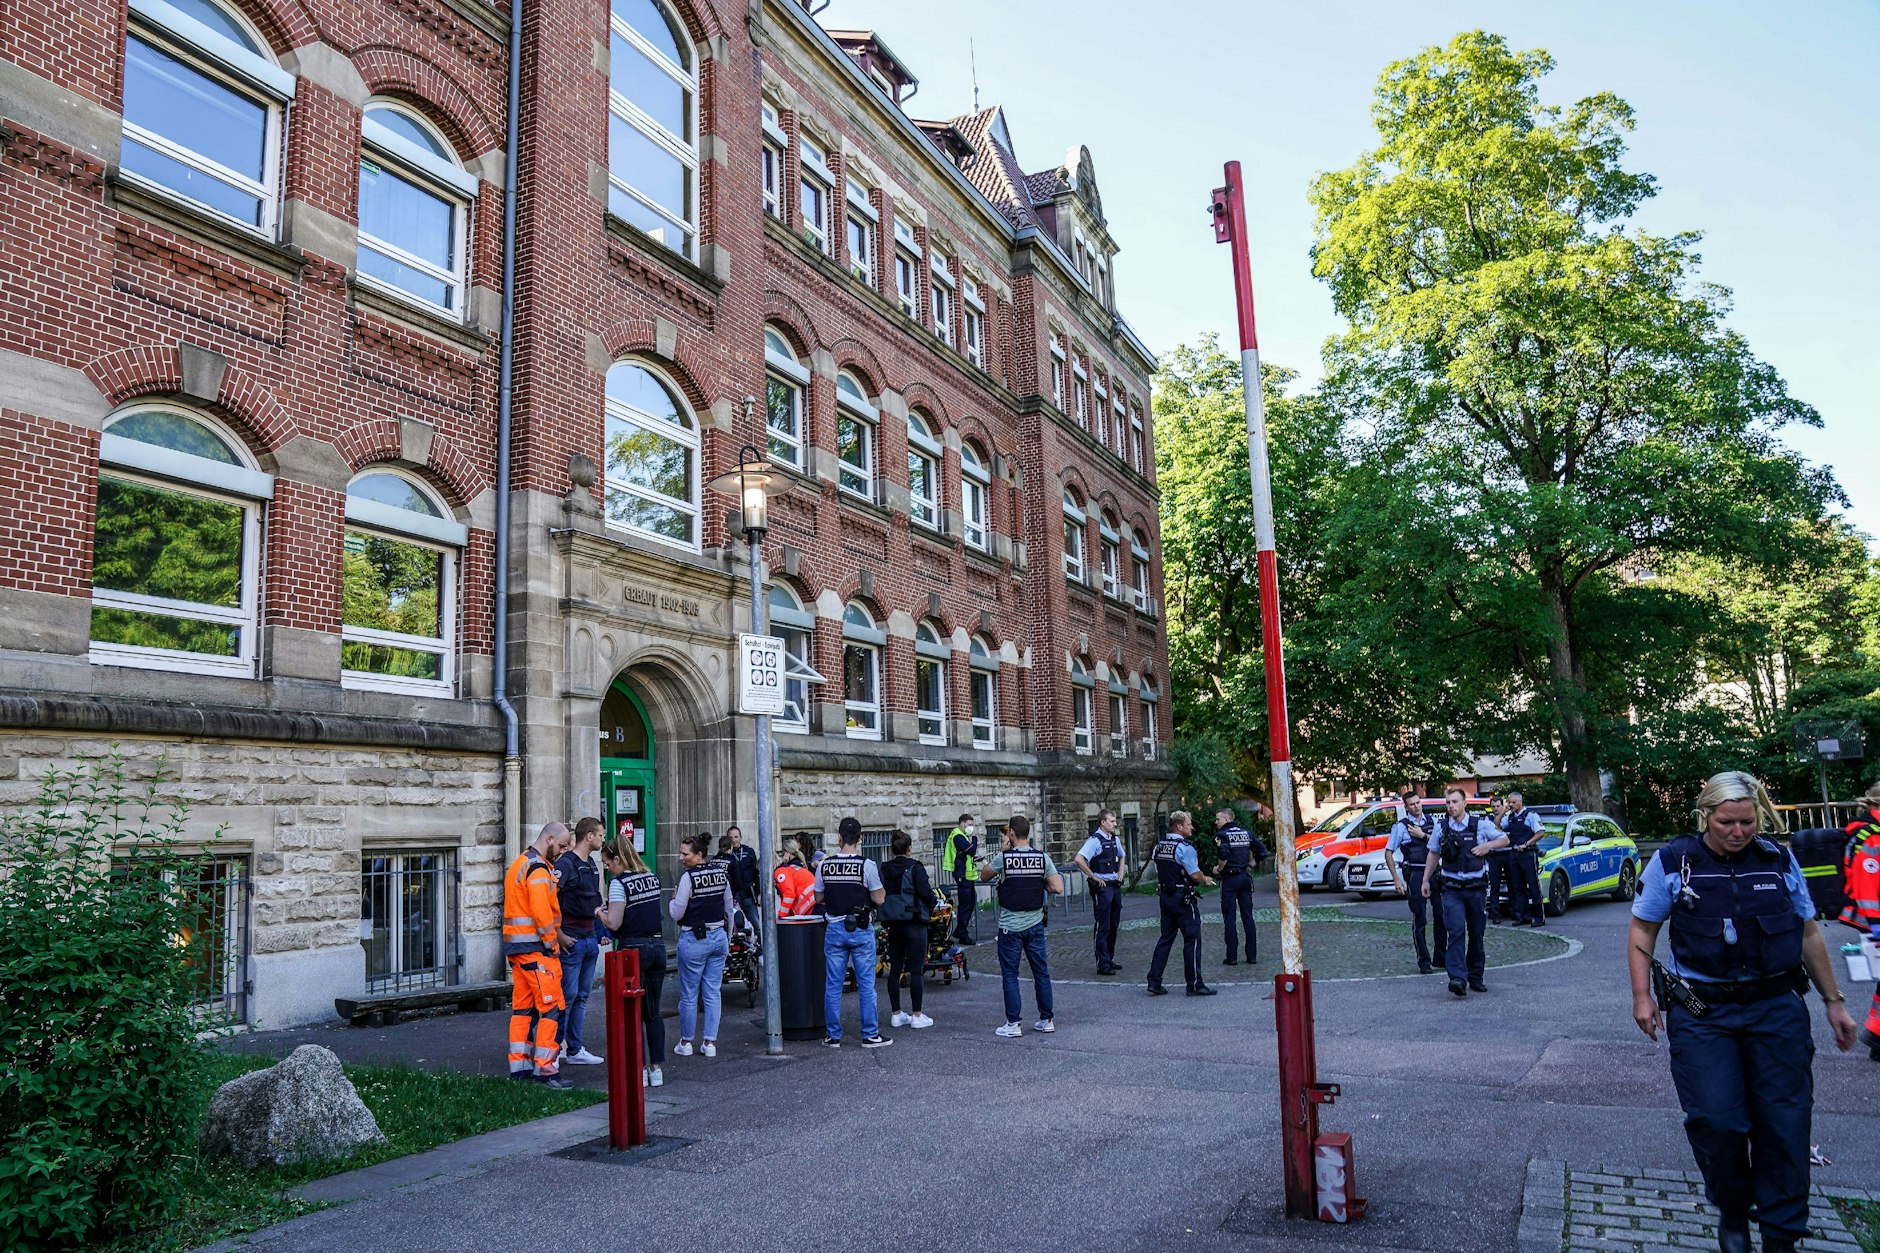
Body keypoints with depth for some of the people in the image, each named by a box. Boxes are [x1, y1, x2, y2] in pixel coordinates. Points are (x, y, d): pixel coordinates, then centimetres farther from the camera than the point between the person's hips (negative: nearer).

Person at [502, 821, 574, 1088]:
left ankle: (519, 1066, 18)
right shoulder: (538, 868, -14)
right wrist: (552, 944, -12)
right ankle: (545, 1070, -7)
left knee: (522, 1007, 14)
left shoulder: (518, 864, 18)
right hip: (535, 947, -10)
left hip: (514, 945, 10)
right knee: (551, 1007, -8)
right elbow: (542, 911, -23)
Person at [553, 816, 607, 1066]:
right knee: (568, 994, -5)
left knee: (582, 996, 11)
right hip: (571, 939, -9)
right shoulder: (565, 863, -13)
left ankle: (575, 1049, 17)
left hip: (590, 939, 9)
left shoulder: (590, 864, 16)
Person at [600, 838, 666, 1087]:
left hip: (634, 949, -6)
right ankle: (657, 1067, 13)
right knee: (653, 1012, 12)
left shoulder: (619, 883, -12)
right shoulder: (652, 878, 8)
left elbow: (614, 924, -16)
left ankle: (639, 1069, 5)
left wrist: (599, 913, 3)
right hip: (658, 945, 6)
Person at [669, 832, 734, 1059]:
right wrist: (728, 938, 21)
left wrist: (674, 896, 6)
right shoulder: (722, 873, 3)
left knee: (688, 995, 7)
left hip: (694, 940, -6)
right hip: (718, 937, 6)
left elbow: (676, 914, -12)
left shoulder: (688, 877, -16)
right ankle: (710, 1042, 11)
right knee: (713, 992, 9)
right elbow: (730, 909, 11)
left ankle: (685, 1043, 16)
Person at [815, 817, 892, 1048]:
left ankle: (833, 1036, 14)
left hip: (835, 929, 3)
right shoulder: (867, 865, -10)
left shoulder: (825, 865, -1)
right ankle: (870, 1034, 8)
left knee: (832, 985, 9)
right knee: (866, 984, 4)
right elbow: (879, 899, -7)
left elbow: (818, 898, 7)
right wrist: (872, 887, 12)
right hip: (861, 929, -2)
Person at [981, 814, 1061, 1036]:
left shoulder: (1003, 857, -11)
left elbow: (985, 874, 8)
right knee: (1041, 972, 12)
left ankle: (1013, 1024, 6)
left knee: (1010, 975, 5)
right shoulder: (1042, 857, -3)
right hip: (1035, 924, 3)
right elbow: (1057, 888, -6)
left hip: (1010, 926, -3)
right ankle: (1047, 1020, 19)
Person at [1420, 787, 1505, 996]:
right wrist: (1426, 880, 15)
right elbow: (1434, 854, 17)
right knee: (1455, 931, -14)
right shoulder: (1441, 827, 4)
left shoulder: (1481, 824, -1)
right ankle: (1458, 978, -22)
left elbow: (1504, 840, 11)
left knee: (1477, 934, 9)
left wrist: (1488, 845, -9)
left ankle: (1476, 976, 24)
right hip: (1452, 889, 0)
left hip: (1475, 887, 0)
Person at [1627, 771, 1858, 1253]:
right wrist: (1642, 996, -4)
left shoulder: (1779, 861, 4)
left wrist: (1833, 1002, 16)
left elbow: (1809, 934, 15)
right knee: (1716, 1121, -6)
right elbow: (1642, 930, 3)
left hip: (1776, 1009, 2)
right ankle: (1732, 1213, 20)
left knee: (1785, 1123, 3)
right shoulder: (1673, 862, -4)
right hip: (1701, 1011, -2)